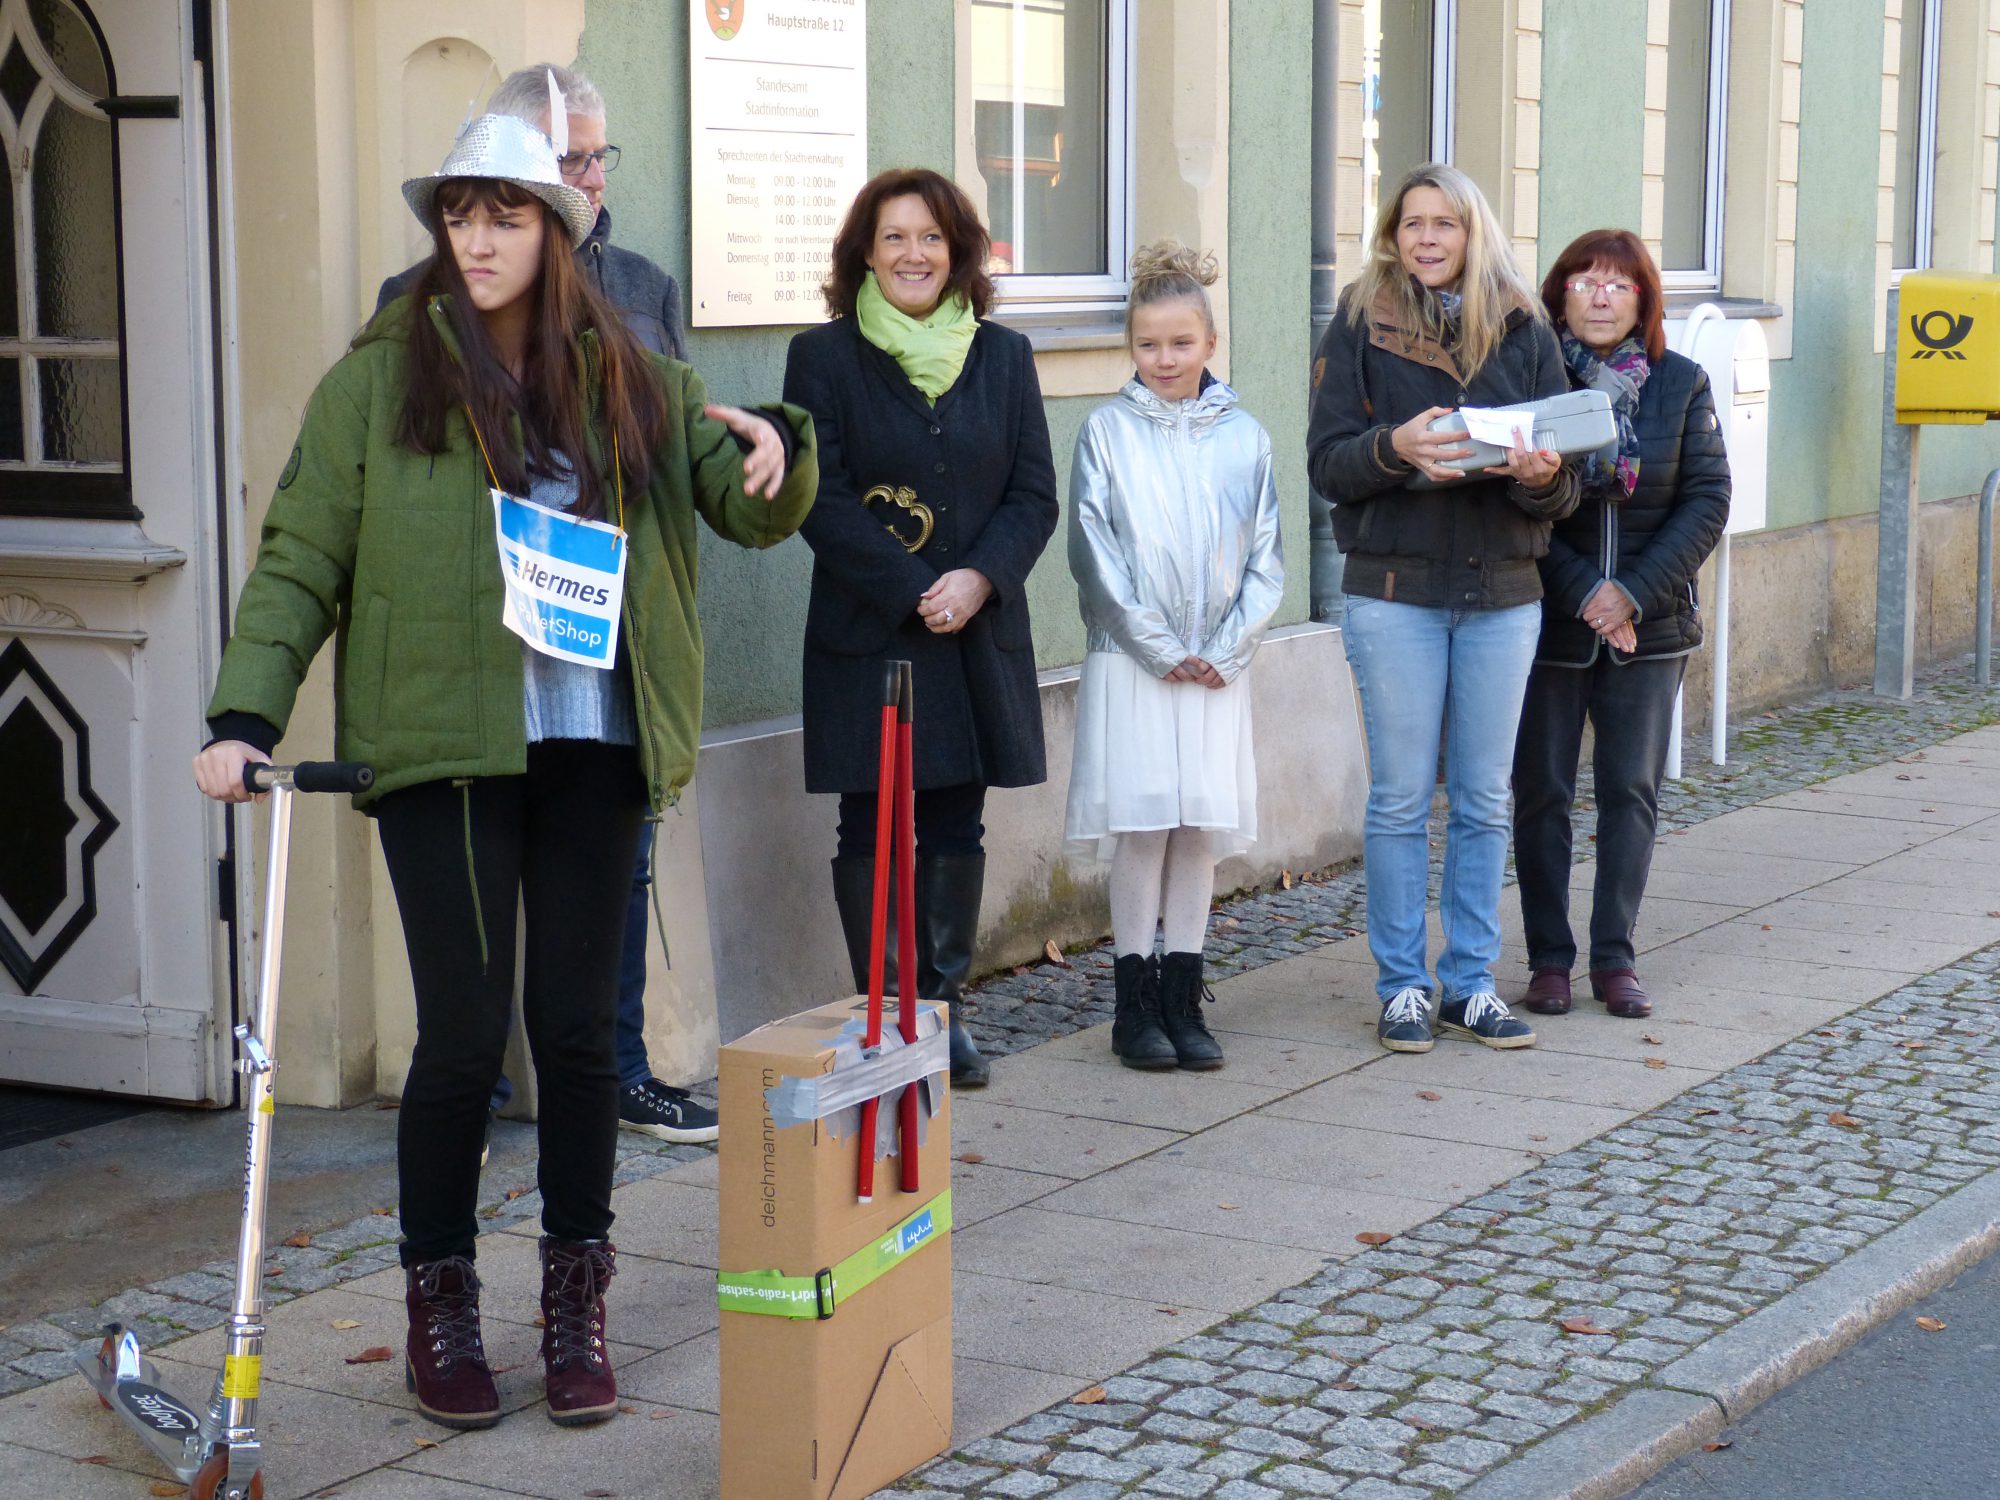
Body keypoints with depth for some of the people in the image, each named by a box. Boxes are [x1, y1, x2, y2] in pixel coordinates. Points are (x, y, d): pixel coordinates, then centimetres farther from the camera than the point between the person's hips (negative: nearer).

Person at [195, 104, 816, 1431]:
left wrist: (773, 446, -13)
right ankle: (439, 1303, 15)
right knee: (465, 1030, -3)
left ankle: (578, 1305, 19)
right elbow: (300, 560, 1)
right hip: (440, 740, -2)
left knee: (578, 1028, 6)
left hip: (590, 743, 3)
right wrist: (246, 716, -11)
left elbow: (761, 515, 11)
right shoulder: (379, 381, 2)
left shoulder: (631, 384, 10)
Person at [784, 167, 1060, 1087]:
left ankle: (943, 1007, 15)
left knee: (957, 828, 6)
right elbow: (820, 499, -6)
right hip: (866, 635, -3)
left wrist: (979, 578, -11)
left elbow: (1035, 495, 6)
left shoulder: (1002, 356, 11)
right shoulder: (824, 357, 1)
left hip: (981, 632, 3)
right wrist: (914, 591, -14)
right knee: (873, 831, -1)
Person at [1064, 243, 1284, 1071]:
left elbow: (1265, 558, 6)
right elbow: (1095, 552, -5)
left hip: (1218, 663, 2)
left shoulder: (1244, 437, 5)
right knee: (1140, 822, -4)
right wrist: (1161, 648, -9)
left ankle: (1182, 995, 12)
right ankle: (1135, 997, 6)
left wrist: (1227, 647, -6)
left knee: (1204, 823, 4)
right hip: (1132, 660, -2)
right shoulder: (1107, 431, -1)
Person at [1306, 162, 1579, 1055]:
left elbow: (1565, 493, 5)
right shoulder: (1361, 327, 1)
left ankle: (1471, 981, 17)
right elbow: (1327, 463, -5)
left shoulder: (1523, 331, 7)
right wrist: (1394, 448, -24)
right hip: (1395, 591, -2)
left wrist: (1545, 475, -18)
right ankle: (1402, 984, 12)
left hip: (1504, 593, 2)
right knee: (1401, 797, 2)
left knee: (1485, 799, 8)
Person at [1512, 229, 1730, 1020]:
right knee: (1542, 792, 4)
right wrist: (1583, 594, -13)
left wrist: (1633, 592, -11)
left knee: (1632, 791, 5)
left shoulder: (1681, 383, 2)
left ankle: (1615, 957, 13)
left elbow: (1708, 501, -1)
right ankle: (1549, 959, 13)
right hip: (1548, 623, -2)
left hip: (1649, 626, 2)